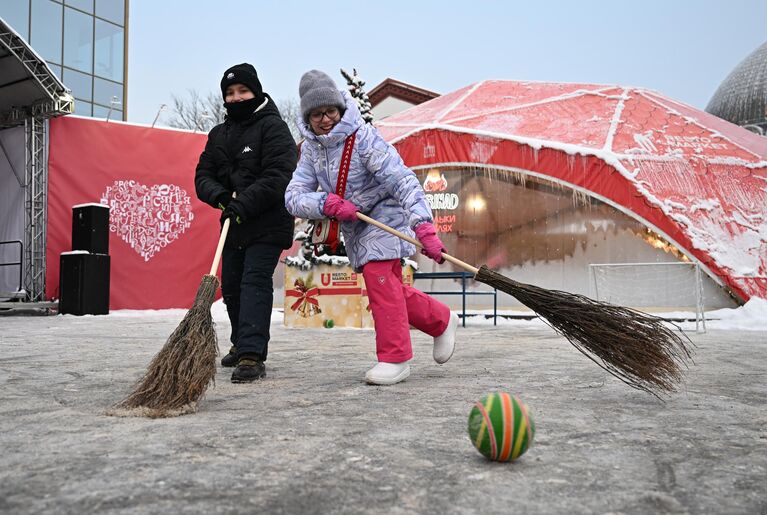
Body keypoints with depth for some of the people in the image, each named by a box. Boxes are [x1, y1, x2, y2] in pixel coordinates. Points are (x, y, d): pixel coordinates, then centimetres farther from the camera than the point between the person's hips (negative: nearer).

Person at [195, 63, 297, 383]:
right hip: (234, 225, 8)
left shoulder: (273, 126, -8)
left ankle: (252, 356, -18)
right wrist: (220, 196, -13)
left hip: (268, 224, -7)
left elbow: (278, 175, -20)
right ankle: (242, 344, 32)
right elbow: (203, 175, 9)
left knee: (255, 282, -16)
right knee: (231, 286, 13)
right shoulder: (218, 134, 15)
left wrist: (244, 203, -26)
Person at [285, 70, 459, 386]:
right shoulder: (311, 147, -4)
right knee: (389, 288, 12)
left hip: (384, 214, -7)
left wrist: (424, 227, -42)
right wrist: (326, 204, -32)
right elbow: (294, 196, -11)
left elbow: (403, 181, -32)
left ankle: (394, 359, -12)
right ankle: (441, 322, 31)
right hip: (352, 226, 7)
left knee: (378, 275, -22)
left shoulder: (363, 137, -24)